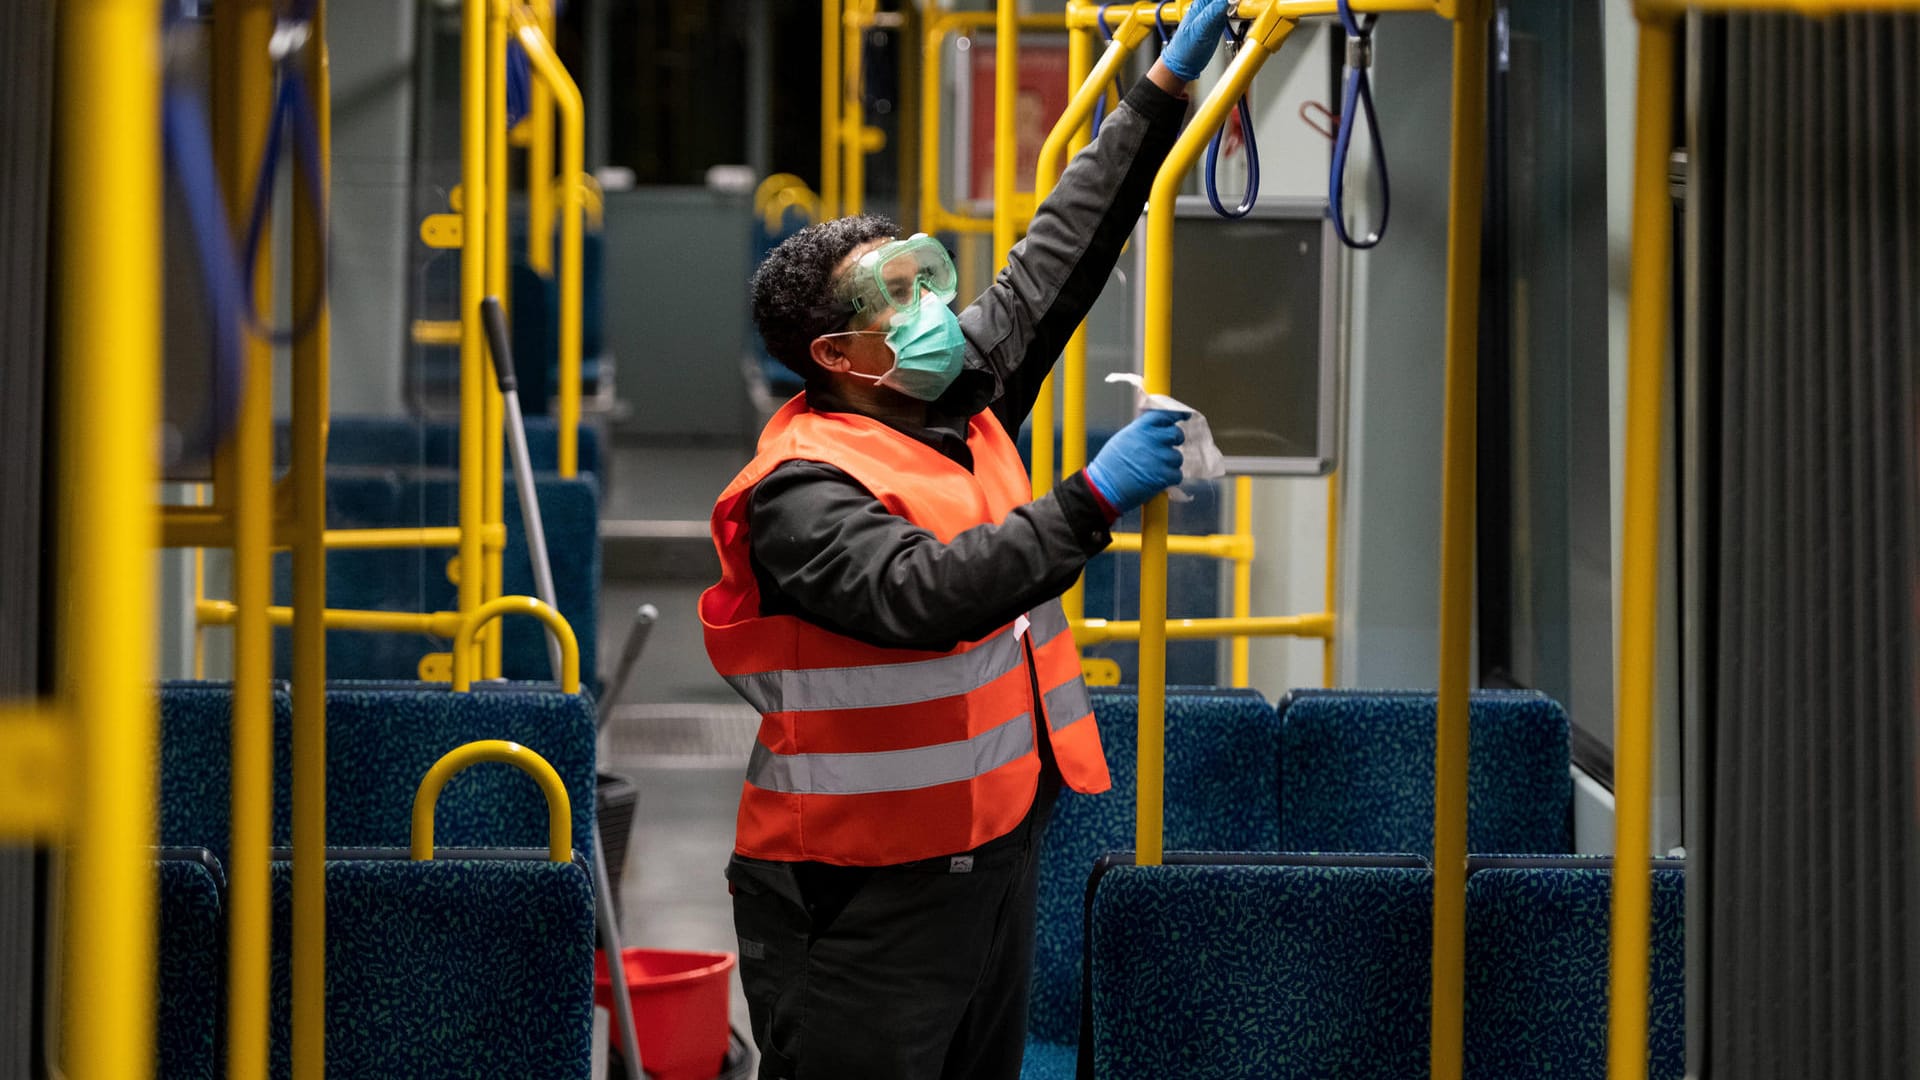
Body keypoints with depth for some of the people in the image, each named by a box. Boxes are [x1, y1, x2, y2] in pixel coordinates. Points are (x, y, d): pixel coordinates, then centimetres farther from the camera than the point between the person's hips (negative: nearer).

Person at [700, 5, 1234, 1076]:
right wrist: (1094, 500, -31)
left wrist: (1166, 91, 13)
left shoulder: (960, 404, 8)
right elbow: (930, 595, -32)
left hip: (996, 855, 9)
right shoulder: (806, 488, -17)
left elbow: (1058, 260, 14)